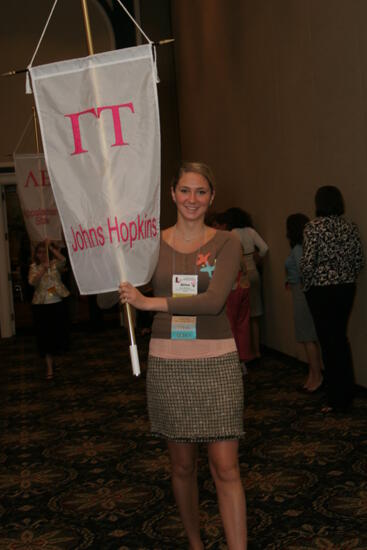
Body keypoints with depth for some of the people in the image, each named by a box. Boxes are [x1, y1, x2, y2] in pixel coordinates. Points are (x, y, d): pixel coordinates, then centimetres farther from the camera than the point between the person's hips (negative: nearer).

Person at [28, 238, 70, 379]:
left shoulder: (55, 264, 3)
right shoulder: (34, 267, 5)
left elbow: (63, 259, -19)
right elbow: (32, 282, -12)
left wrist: (50, 247, -20)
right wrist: (43, 269, -25)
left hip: (58, 303, 0)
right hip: (41, 305, 0)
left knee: (59, 332, 4)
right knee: (45, 336, 1)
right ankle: (49, 367, 8)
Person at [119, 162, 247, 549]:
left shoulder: (225, 244, -2)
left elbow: (214, 300, -19)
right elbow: (113, 297, 4)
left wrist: (150, 302, -22)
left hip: (216, 362, -2)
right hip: (167, 363, 2)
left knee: (225, 467, -2)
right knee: (182, 464, 13)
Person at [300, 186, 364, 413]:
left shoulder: (313, 227, -12)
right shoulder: (351, 227, 3)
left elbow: (308, 262, -16)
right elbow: (359, 260, 5)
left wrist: (307, 286, 0)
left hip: (322, 290, -5)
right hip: (347, 289, 5)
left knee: (329, 342, 2)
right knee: (341, 337, 17)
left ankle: (337, 399, 9)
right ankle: (347, 393, 25)